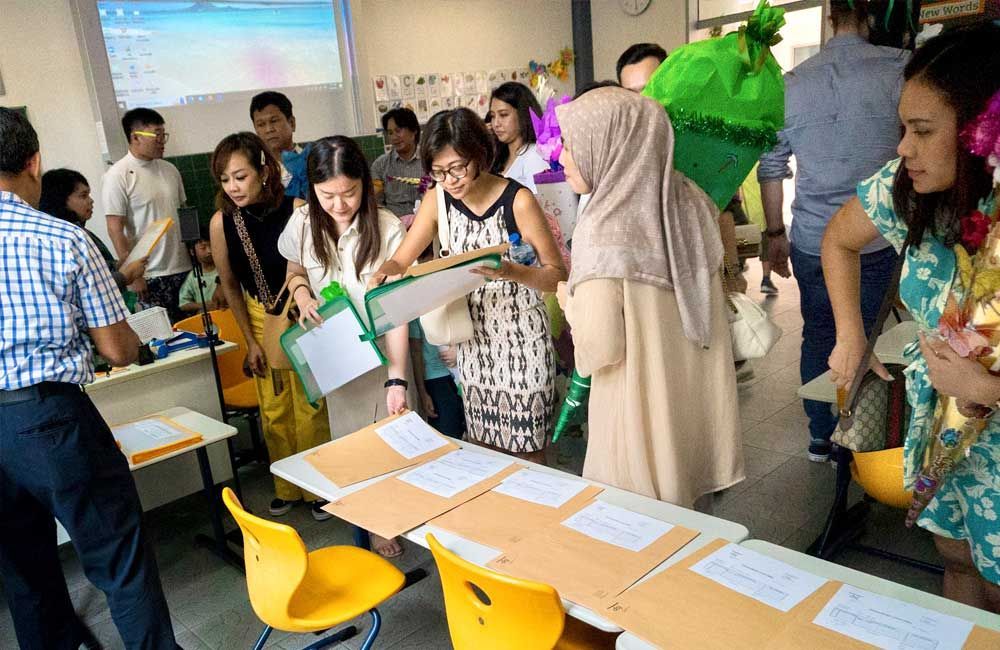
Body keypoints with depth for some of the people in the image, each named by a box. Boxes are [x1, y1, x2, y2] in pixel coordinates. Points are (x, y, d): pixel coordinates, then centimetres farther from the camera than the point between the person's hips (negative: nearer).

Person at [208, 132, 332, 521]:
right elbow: (230, 286, -1)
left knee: (310, 408, 1)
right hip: (261, 318, 3)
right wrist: (250, 341, 2)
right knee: (274, 411, 10)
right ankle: (287, 488, 28)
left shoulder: (297, 211, -22)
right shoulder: (222, 222, -13)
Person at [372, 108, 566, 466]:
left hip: (521, 339, -4)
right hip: (473, 339, 5)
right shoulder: (438, 199, -1)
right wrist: (382, 275, -21)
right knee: (483, 449, 13)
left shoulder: (518, 199, -15)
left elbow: (557, 275, -12)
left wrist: (509, 271, -30)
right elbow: (400, 261, 2)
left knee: (526, 452, 3)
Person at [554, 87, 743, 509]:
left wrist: (569, 300, -3)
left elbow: (600, 347, -21)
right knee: (690, 516, 23)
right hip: (698, 406, 7)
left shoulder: (604, 231, -23)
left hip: (641, 415, -7)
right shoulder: (689, 201, -2)